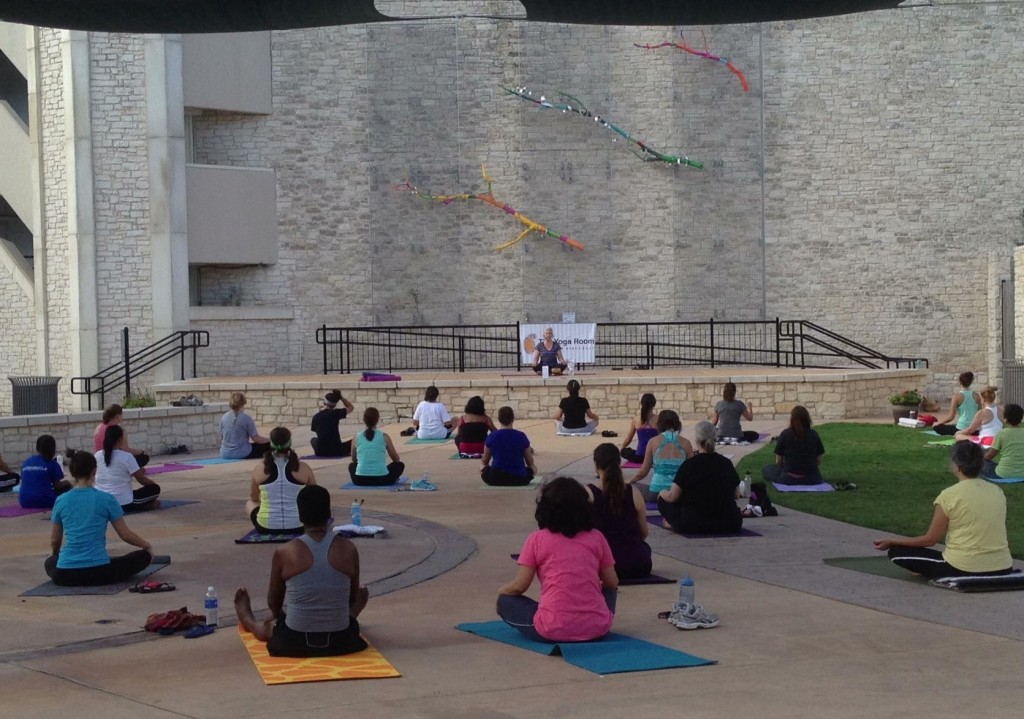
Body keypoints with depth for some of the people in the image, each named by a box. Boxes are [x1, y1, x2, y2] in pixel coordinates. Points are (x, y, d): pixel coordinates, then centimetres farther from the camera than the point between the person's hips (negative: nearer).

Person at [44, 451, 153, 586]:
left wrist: (55, 555, 39)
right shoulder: (106, 499, -5)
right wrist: (147, 545, 23)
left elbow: (54, 540, 16)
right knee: (144, 556, 14)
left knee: (50, 562, 39)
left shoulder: (61, 501, 3)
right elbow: (125, 534, 4)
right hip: (98, 572, -4)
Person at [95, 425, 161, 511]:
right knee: (155, 488, 13)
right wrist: (153, 483, 20)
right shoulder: (126, 456, -12)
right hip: (123, 504, -6)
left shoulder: (97, 455, 4)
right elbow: (141, 479, -4)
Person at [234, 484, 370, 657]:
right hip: (340, 641, 1)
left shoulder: (284, 552, -10)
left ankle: (247, 619, 67)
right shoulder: (348, 549, -7)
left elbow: (273, 602, 6)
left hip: (295, 642, -1)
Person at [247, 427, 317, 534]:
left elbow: (254, 498, 13)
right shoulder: (303, 468, -6)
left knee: (249, 504, 32)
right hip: (298, 526, 0)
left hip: (266, 527, 0)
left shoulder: (259, 469, -4)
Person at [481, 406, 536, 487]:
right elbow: (530, 462, 7)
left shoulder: (492, 436, -5)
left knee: (483, 469, 30)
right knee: (533, 468, 30)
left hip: (495, 479, -1)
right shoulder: (521, 436, -4)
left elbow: (485, 461, 8)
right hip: (519, 478, 1)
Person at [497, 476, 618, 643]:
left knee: (505, 602, 19)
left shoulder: (537, 539, 2)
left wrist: (501, 591, 24)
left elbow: (519, 586, 2)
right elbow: (612, 583, 12)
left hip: (553, 630, -3)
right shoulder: (596, 538, 8)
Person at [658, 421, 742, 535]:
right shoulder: (727, 464, 4)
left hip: (694, 525, -2)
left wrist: (662, 493, 16)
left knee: (664, 499, 18)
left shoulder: (690, 465, -9)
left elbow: (672, 497, -6)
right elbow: (735, 494, 16)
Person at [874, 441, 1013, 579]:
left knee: (896, 551, 6)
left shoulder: (949, 495, -11)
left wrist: (891, 542, 7)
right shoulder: (998, 492, 4)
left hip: (963, 571, -6)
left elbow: (930, 539, -4)